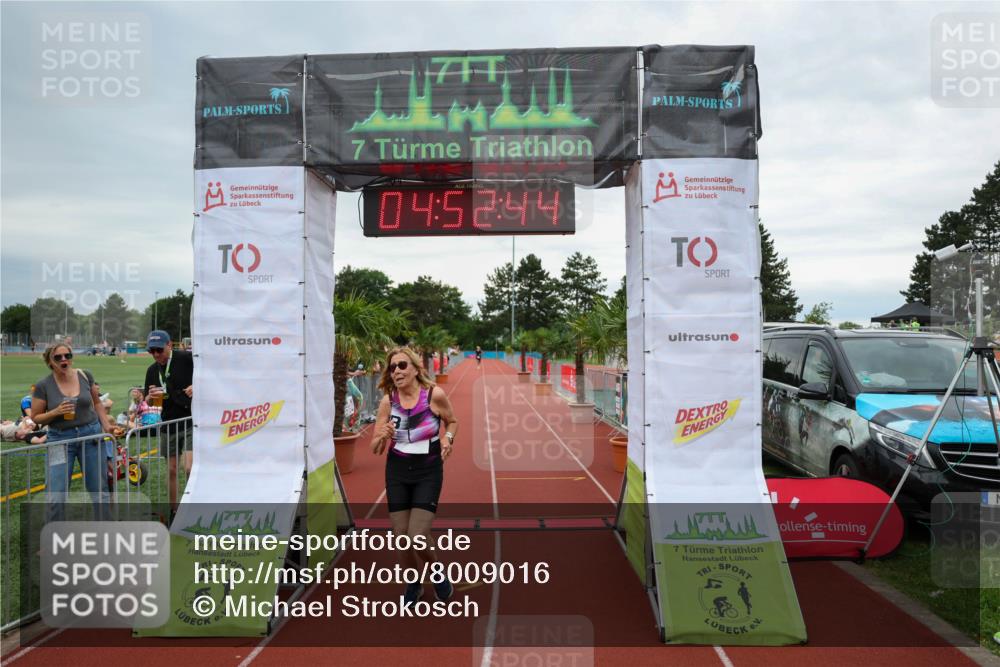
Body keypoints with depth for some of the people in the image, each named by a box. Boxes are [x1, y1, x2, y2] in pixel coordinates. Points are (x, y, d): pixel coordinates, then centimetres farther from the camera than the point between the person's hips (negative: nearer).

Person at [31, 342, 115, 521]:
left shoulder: (85, 376, -1)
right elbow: (36, 418, 0)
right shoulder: (43, 385, -8)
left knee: (99, 490, 9)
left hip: (91, 435, 2)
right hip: (61, 439, -2)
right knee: (57, 496, -4)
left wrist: (107, 426, 4)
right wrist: (56, 412, -18)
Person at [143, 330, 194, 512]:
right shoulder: (152, 370, 8)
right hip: (169, 424, 6)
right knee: (171, 470, 13)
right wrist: (151, 396, -10)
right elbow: (148, 403, 13)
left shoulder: (187, 359, -10)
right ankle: (173, 509, 27)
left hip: (191, 421, -6)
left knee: (189, 467, -15)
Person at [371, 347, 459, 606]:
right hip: (397, 473, 3)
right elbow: (375, 448, -2)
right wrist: (383, 437, -24)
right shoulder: (388, 401, -7)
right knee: (401, 538, 7)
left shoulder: (434, 395, -14)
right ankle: (413, 584, 35)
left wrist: (447, 438, -14)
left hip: (428, 473, -3)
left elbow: (452, 421, 6)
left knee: (417, 537, -10)